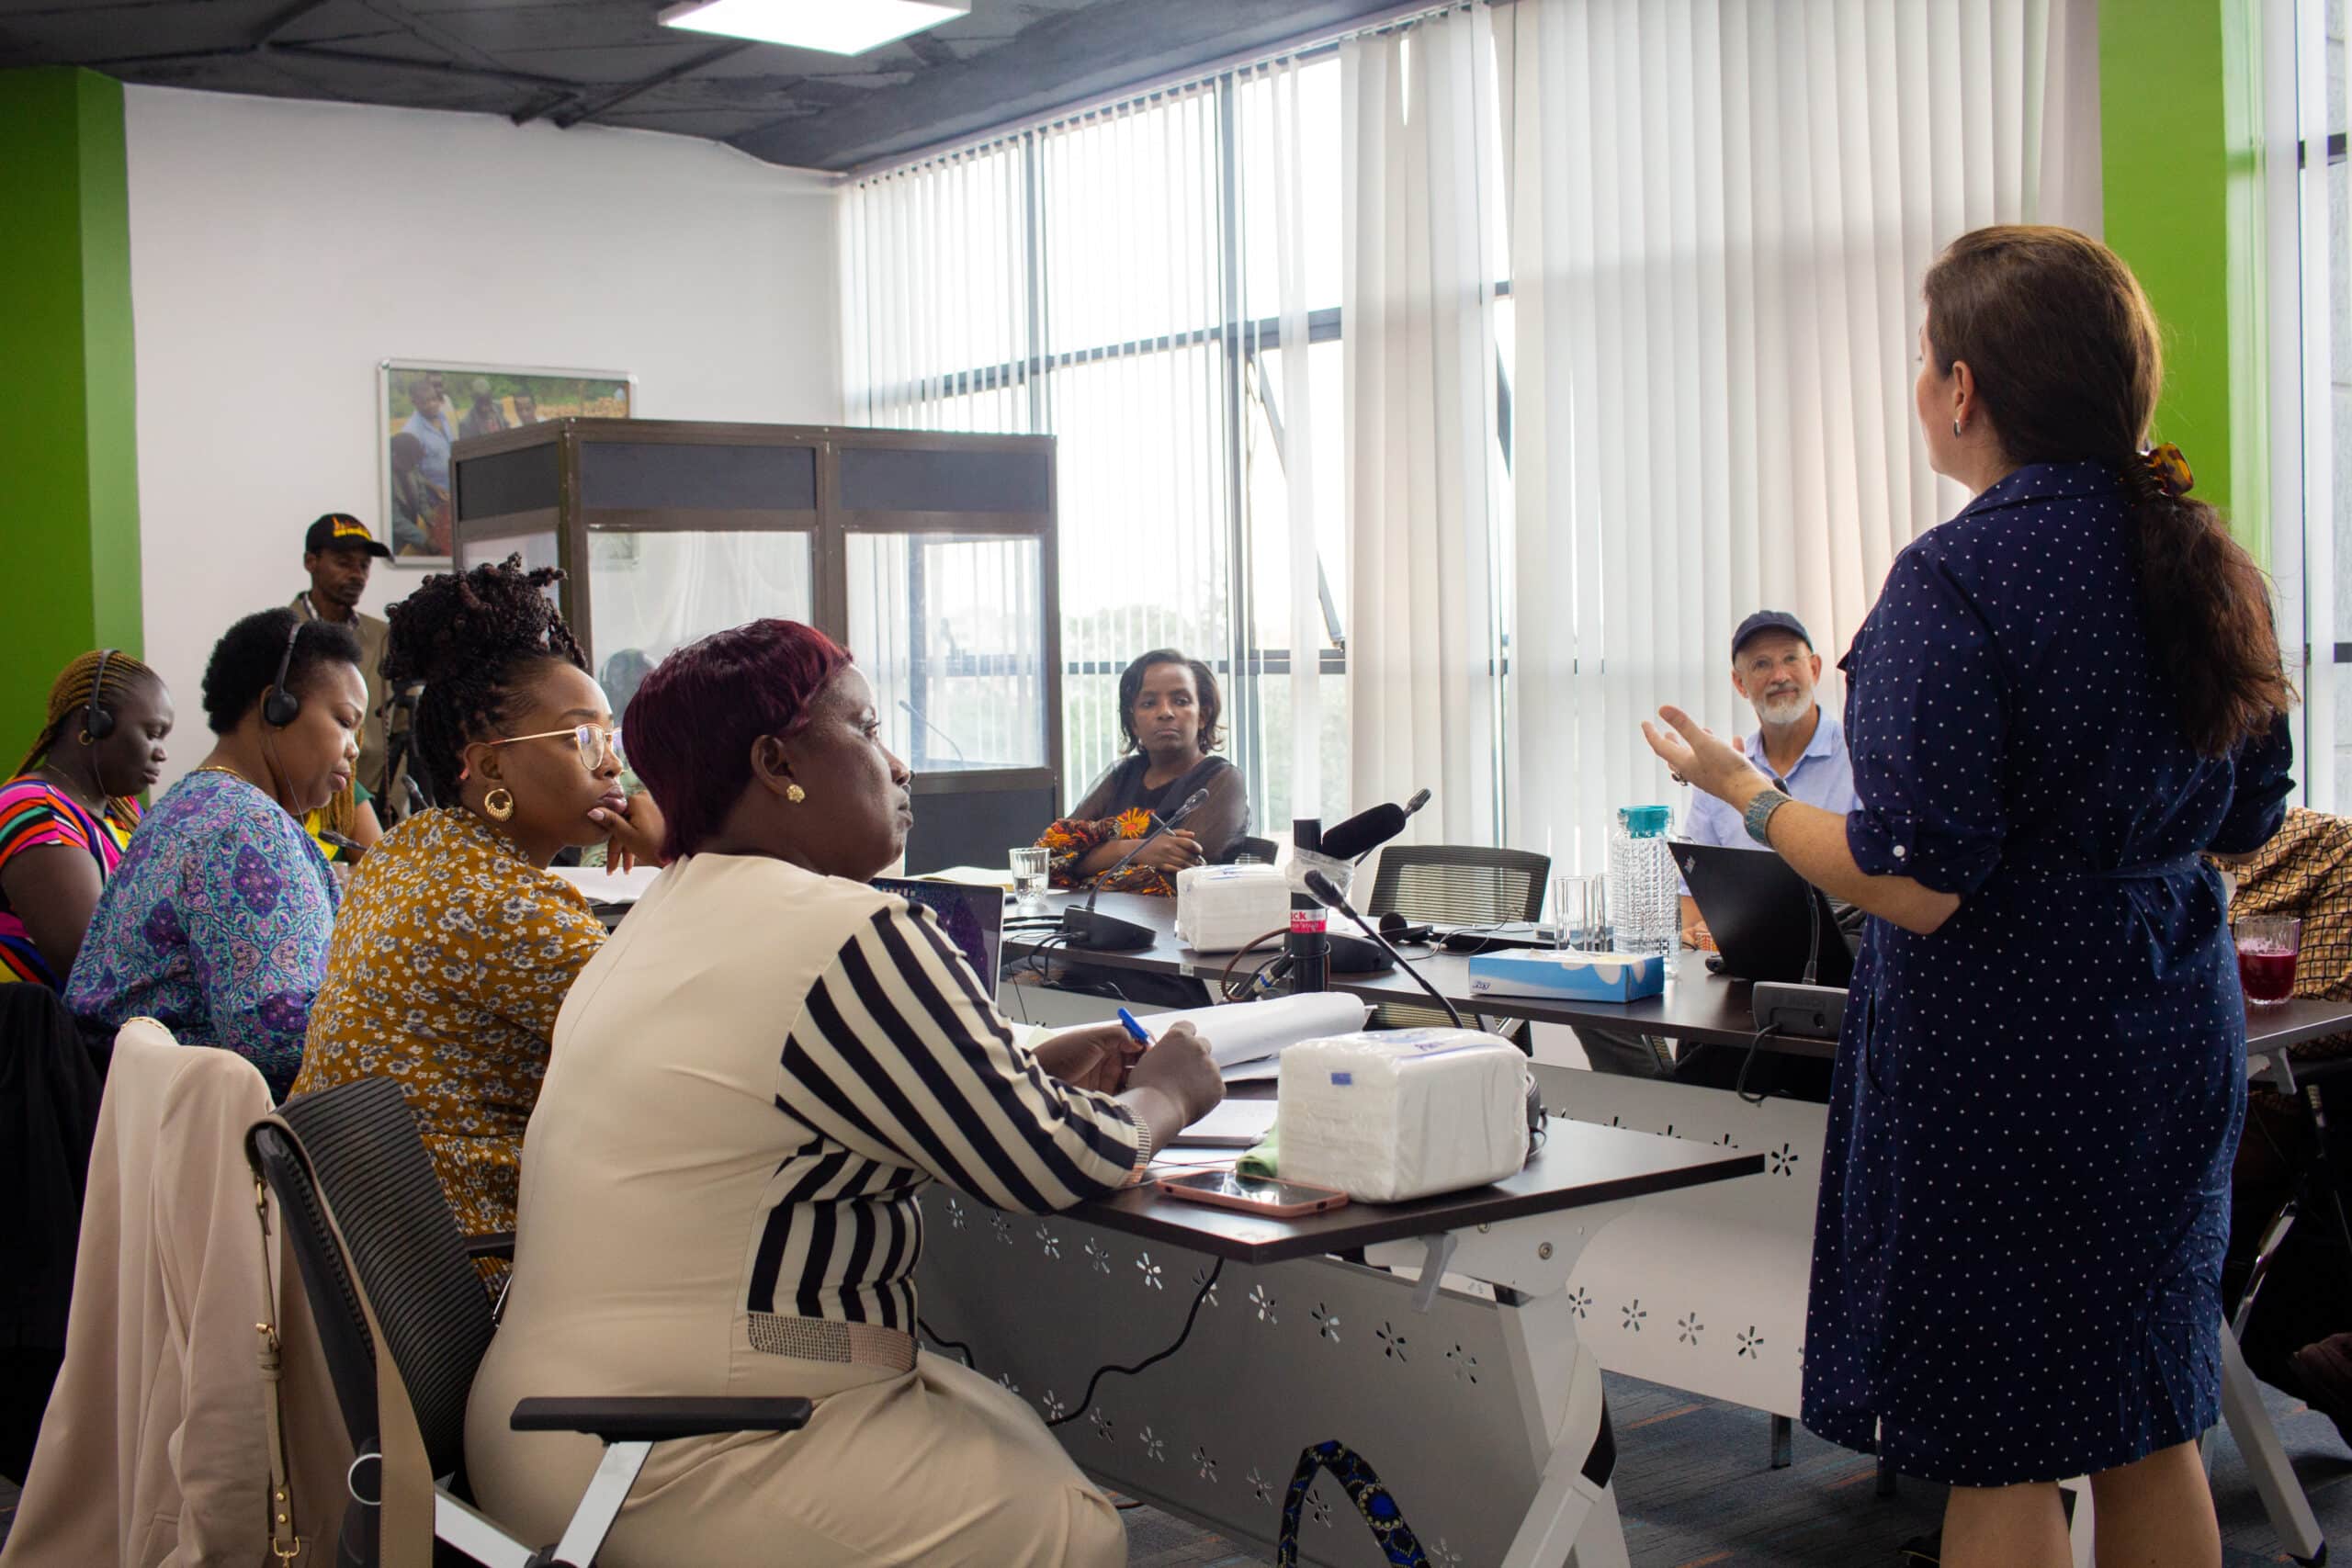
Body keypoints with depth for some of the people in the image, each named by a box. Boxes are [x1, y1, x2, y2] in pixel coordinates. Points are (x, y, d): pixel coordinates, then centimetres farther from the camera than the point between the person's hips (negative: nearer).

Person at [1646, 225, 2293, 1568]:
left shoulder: (1957, 580, -19)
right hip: (2176, 1039, 8)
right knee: (2148, 1426, 20)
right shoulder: (2205, 562, 4)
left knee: (2001, 1455, 5)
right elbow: (2246, 820, 13)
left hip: (2004, 1053, -8)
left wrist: (1746, 792, -6)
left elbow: (1916, 886, -20)